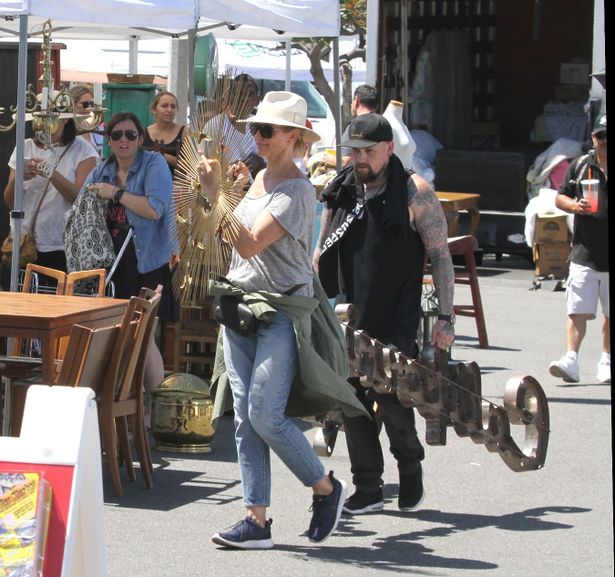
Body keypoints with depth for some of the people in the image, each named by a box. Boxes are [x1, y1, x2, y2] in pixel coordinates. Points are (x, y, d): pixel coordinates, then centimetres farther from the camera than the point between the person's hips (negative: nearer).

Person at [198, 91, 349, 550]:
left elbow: (250, 244, -22)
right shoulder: (258, 179, 13)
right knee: (245, 418, 3)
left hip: (282, 309, -8)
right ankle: (257, 520, 6)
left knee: (264, 415, -12)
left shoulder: (297, 190, -13)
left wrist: (215, 193, -22)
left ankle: (326, 488, 9)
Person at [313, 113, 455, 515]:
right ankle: (368, 489, 11)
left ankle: (411, 469, 19)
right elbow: (323, 252, 20)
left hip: (397, 320, -5)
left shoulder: (415, 193, -6)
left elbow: (440, 256, -5)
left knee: (392, 399, -8)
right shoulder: (341, 193, 9)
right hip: (348, 317, 5)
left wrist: (446, 317, -10)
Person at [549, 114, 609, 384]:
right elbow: (560, 198, 12)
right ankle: (571, 360, -12)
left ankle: (606, 361, 24)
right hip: (584, 254, 0)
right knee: (577, 311, -7)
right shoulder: (580, 166, 7)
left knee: (610, 314, 11)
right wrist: (574, 206, -9)